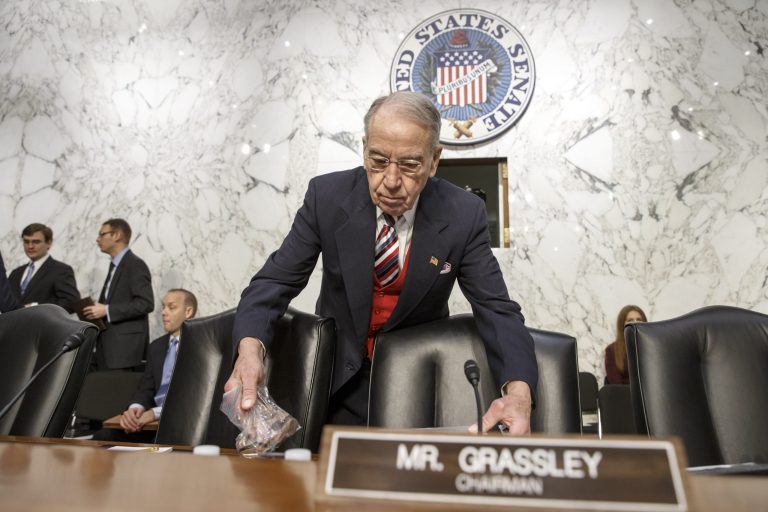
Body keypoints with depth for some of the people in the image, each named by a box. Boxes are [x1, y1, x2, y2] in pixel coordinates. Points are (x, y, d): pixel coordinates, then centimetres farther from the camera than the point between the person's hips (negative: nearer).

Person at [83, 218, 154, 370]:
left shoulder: (135, 264, -9)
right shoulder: (115, 266, 20)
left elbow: (146, 303, -18)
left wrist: (107, 310, -18)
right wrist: (97, 310, 6)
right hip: (109, 344, 9)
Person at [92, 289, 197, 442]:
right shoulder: (156, 346, 20)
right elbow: (146, 389, 13)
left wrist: (156, 412, -21)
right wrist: (135, 408, -10)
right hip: (152, 419, 6)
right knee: (103, 435, -17)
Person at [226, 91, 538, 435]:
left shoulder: (463, 215, -13)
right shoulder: (327, 196, -13)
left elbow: (497, 309, -14)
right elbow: (276, 280, -12)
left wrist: (518, 392, -34)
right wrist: (250, 348, -33)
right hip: (340, 377, 0)